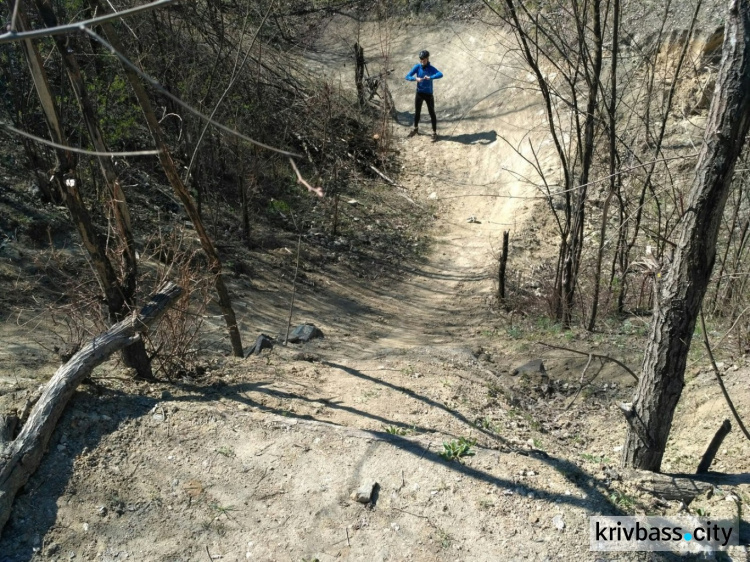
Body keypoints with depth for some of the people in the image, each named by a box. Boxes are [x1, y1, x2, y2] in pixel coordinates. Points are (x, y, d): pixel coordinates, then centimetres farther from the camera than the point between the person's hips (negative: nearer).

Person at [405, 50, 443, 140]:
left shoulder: (431, 68, -17)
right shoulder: (417, 67, -9)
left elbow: (440, 74, -34)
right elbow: (407, 77, -14)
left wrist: (430, 77, -51)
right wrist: (416, 79, -34)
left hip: (429, 94, -3)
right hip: (419, 93, 3)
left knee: (432, 113, 3)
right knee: (417, 112, 18)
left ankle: (434, 133, 13)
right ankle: (416, 129, 40)